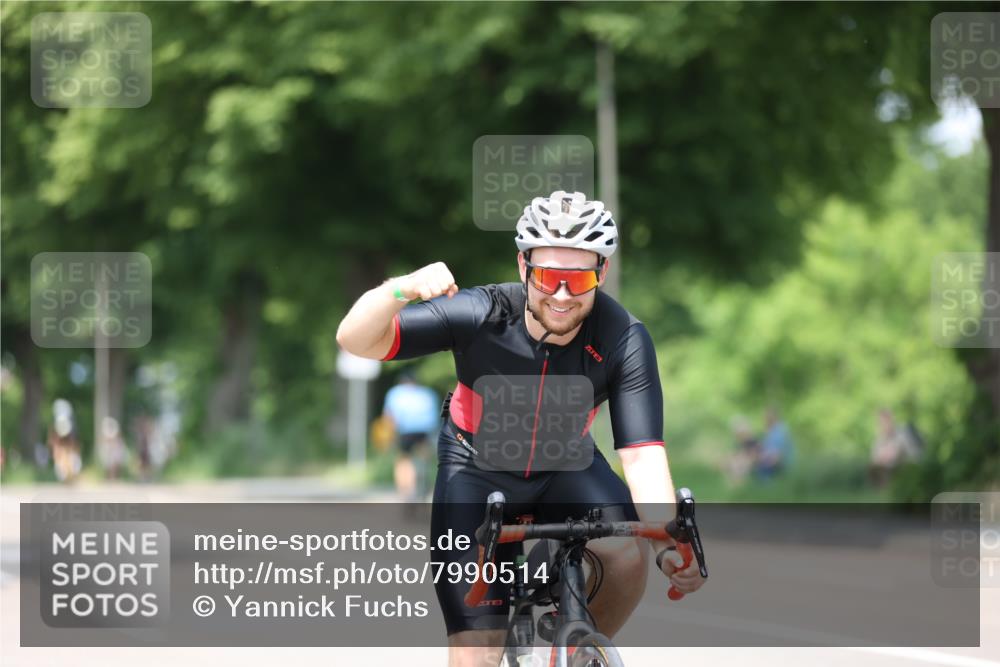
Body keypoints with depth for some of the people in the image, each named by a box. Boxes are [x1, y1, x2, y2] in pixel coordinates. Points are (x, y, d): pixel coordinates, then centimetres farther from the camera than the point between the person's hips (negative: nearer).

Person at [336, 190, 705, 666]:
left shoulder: (624, 340, -26)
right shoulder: (481, 315, -28)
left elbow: (643, 455, -31)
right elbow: (354, 340, -31)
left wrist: (668, 546, -47)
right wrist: (400, 290, -52)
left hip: (565, 468, 1)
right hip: (478, 472, -1)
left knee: (628, 553, -29)